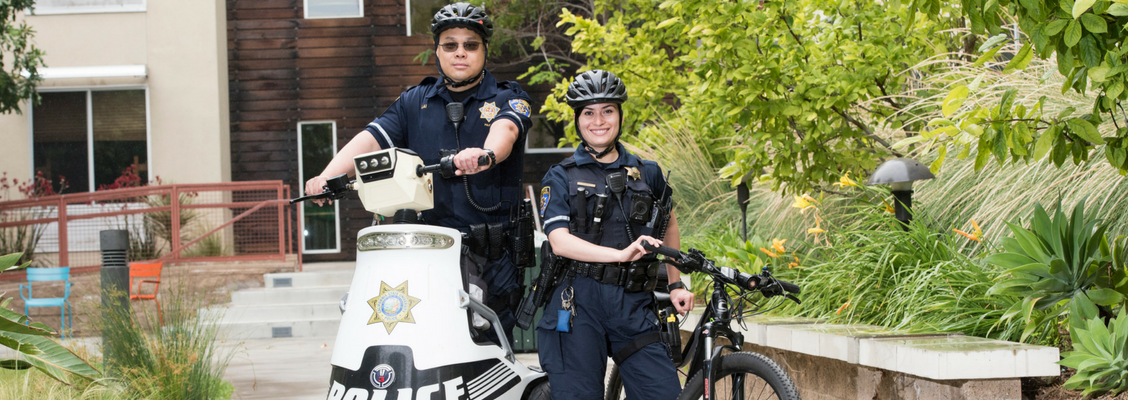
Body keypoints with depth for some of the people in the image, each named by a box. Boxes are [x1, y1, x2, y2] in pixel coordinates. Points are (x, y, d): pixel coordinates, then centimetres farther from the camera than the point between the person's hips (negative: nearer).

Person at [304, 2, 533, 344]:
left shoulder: (508, 98, 7)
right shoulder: (414, 102, 18)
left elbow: (506, 129, -16)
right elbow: (372, 138, 5)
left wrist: (486, 154, -41)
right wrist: (327, 177, -15)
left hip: (495, 250, -2)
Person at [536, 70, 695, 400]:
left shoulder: (647, 174, 14)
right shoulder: (561, 177, 5)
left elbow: (669, 224, 31)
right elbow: (559, 241, -9)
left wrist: (675, 284, 25)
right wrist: (620, 254, -22)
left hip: (634, 306, 2)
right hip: (579, 302, -2)